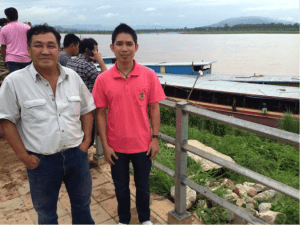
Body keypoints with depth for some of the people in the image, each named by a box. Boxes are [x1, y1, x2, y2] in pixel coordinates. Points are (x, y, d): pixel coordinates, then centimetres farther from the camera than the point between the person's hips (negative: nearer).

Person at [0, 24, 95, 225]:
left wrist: (86, 141, 0)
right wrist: (23, 156, -8)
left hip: (77, 155, 3)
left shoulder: (73, 77, -1)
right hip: (41, 161, -2)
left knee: (82, 205, 23)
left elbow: (87, 110, 7)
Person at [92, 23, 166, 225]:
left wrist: (155, 138, -5)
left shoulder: (149, 75, -8)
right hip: (116, 146, 1)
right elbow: (101, 113, -3)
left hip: (143, 144, 0)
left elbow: (154, 108, -3)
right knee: (121, 187, 20)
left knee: (143, 186, 19)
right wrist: (105, 145, -4)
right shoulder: (103, 79, -8)